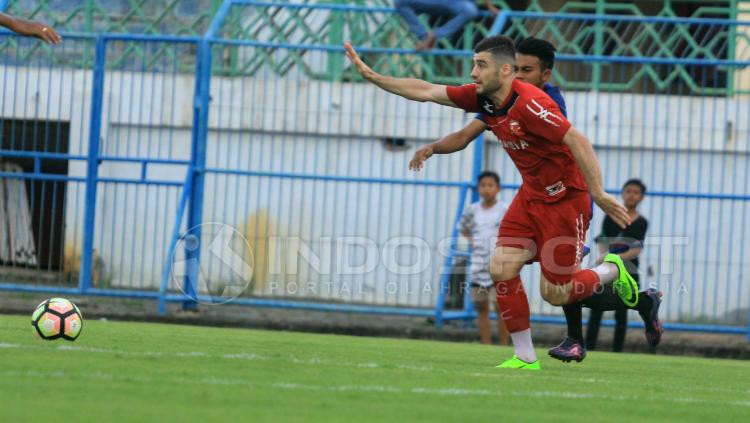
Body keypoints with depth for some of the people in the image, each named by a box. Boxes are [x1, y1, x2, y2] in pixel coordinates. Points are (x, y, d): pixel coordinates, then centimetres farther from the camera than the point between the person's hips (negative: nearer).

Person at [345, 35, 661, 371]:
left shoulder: (529, 103, -27)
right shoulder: (481, 97, -2)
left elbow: (577, 141, -31)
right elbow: (425, 91, 3)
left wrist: (598, 193, -34)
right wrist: (369, 75, 0)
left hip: (565, 197, -8)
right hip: (531, 194, 8)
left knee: (554, 294, -3)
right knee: (501, 269, -6)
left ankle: (611, 271, 25)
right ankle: (525, 357, 4)